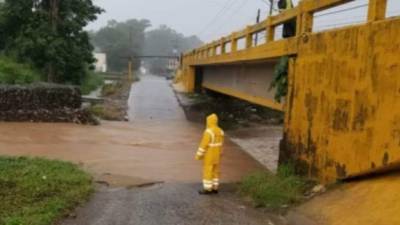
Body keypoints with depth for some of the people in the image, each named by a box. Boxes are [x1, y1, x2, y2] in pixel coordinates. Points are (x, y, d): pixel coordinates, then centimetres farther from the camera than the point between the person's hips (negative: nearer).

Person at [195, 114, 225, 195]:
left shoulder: (208, 132, -22)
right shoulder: (220, 131, 3)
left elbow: (203, 144, -20)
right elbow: (221, 144, 10)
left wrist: (199, 155, -13)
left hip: (209, 155, -8)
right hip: (217, 155, 8)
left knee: (207, 171, 1)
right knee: (215, 171, 13)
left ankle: (208, 189, 5)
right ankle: (215, 188, 18)